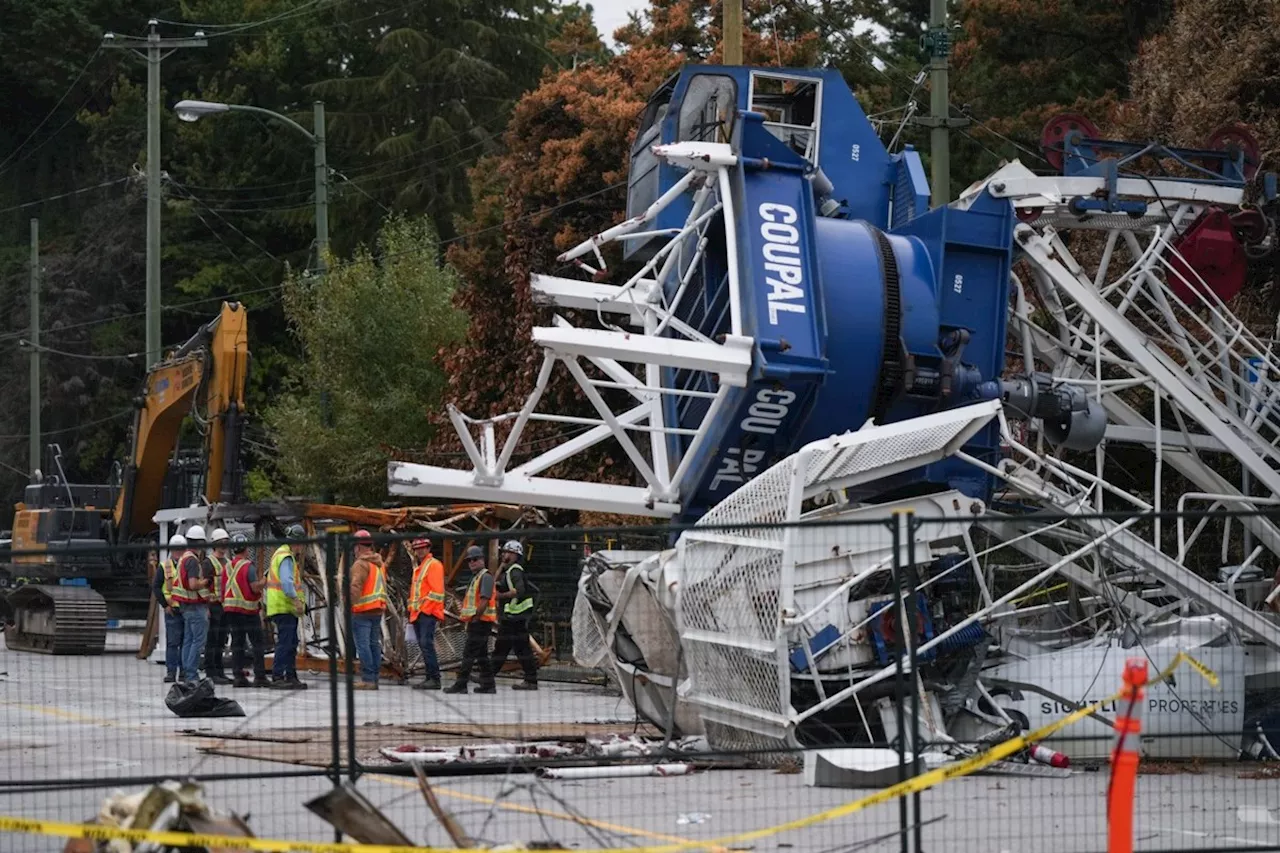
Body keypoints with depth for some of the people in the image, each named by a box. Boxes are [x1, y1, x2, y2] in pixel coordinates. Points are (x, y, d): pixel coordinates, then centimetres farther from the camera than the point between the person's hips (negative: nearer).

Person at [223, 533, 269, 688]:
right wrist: (263, 582, 1)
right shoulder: (248, 566, -13)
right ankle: (259, 676, -5)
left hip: (231, 610, 6)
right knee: (257, 644, -1)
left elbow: (224, 589, 10)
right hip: (248, 610, -6)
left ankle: (238, 676, 3)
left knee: (237, 644, 7)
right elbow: (255, 587, -18)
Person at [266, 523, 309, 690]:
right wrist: (296, 600, -31)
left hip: (288, 608, 11)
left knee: (291, 644, 14)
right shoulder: (286, 558, -14)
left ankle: (291, 677, 18)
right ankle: (277, 677, -11)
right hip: (283, 607, -11)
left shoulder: (282, 554, 20)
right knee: (285, 643, -11)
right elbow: (286, 582, -27)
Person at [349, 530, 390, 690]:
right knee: (374, 644, 12)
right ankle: (374, 679, 14)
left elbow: (355, 587, -23)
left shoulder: (361, 564, -13)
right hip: (378, 610, 9)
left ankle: (367, 679, -10)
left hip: (363, 611, -9)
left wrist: (350, 605, -21)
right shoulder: (379, 564, 15)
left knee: (363, 645, -7)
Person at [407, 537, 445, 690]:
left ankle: (434, 679, -19)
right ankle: (429, 678, 9)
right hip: (417, 614, 10)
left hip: (428, 613, -9)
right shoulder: (418, 567, 24)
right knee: (423, 645, 7)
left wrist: (425, 608, -17)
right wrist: (412, 610, 20)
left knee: (426, 644, -17)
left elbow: (437, 591, -14)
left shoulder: (434, 565, -6)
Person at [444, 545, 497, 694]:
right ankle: (488, 685, 15)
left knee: (469, 653, -10)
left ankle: (461, 685, -11)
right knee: (481, 654, 12)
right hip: (475, 622, 10)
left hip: (481, 621, -10)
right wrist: (463, 610, 10)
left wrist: (475, 617, -17)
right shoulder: (475, 577, 20)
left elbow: (484, 600, -20)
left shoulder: (486, 576, -12)